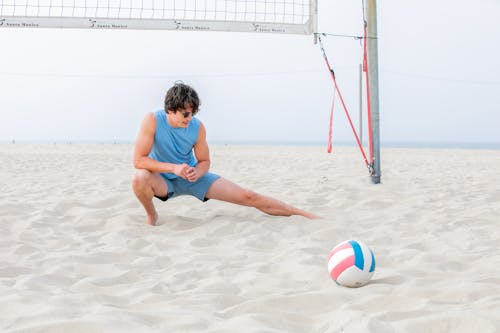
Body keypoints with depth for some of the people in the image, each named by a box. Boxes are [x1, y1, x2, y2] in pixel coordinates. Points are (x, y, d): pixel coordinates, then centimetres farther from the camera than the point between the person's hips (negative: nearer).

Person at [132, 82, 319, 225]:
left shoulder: (197, 127, -15)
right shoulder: (153, 121, -23)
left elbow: (204, 161, -1)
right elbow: (139, 160, -26)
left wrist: (197, 173, -25)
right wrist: (174, 168, -34)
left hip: (191, 176, 2)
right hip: (164, 180, -2)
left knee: (248, 197, -7)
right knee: (140, 178, -39)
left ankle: (303, 215, 0)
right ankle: (151, 215, -7)